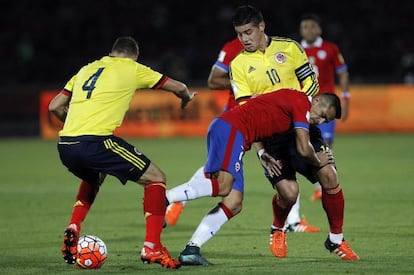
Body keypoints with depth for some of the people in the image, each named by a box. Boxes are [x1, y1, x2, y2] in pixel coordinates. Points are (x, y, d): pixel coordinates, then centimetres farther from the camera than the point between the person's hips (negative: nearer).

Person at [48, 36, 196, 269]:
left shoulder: (88, 69, 25)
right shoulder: (133, 69, 12)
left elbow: (55, 106, 24)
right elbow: (179, 88, 20)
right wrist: (186, 98, 43)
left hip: (65, 145, 6)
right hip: (95, 142, -6)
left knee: (94, 178, 39)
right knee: (156, 178, 8)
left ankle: (72, 233, 24)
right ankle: (152, 248, -2)